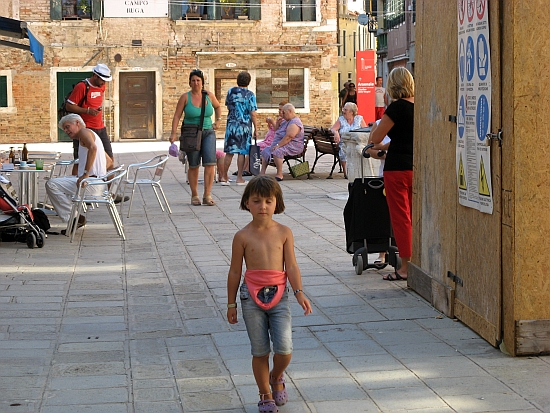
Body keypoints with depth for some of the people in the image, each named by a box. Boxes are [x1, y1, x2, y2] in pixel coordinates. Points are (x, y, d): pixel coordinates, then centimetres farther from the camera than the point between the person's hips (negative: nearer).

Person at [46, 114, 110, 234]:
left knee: (51, 184, -14)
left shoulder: (84, 132, -3)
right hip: (99, 183, 11)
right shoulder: (92, 135, 27)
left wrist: (85, 174, -27)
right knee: (60, 181, 28)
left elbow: (93, 147, -26)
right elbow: (109, 160, 32)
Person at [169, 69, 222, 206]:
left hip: (208, 132, 2)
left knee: (210, 163, -12)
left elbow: (218, 106, 26)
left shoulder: (209, 96, 4)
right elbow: (177, 116, -5)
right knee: (193, 166, 4)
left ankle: (207, 196, -8)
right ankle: (194, 196, 18)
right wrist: (173, 133, -15)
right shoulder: (185, 97, -4)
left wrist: (218, 120, 14)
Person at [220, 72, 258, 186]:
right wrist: (256, 129, -3)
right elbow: (253, 114, -8)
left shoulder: (230, 92, 3)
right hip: (245, 126, -3)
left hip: (231, 124, 3)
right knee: (242, 152, 2)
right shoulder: (250, 95, -7)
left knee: (229, 152, 8)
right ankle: (239, 178, 3)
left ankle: (224, 177, 10)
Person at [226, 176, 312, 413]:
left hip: (279, 295, 1)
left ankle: (276, 377, 24)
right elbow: (235, 271, 4)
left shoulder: (284, 233, 2)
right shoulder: (243, 237, -1)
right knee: (260, 351, 4)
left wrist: (299, 292, -13)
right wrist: (231, 304, 7)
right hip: (252, 297, -1)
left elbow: (291, 266, 0)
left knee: (284, 348, -8)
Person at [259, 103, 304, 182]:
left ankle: (279, 175, -31)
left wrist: (278, 145, -28)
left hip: (293, 146, -11)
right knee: (265, 151, 6)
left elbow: (289, 136, -27)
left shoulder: (295, 122, -17)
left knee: (277, 151, -36)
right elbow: (277, 131, 29)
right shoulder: (286, 121, 18)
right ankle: (262, 173, 0)